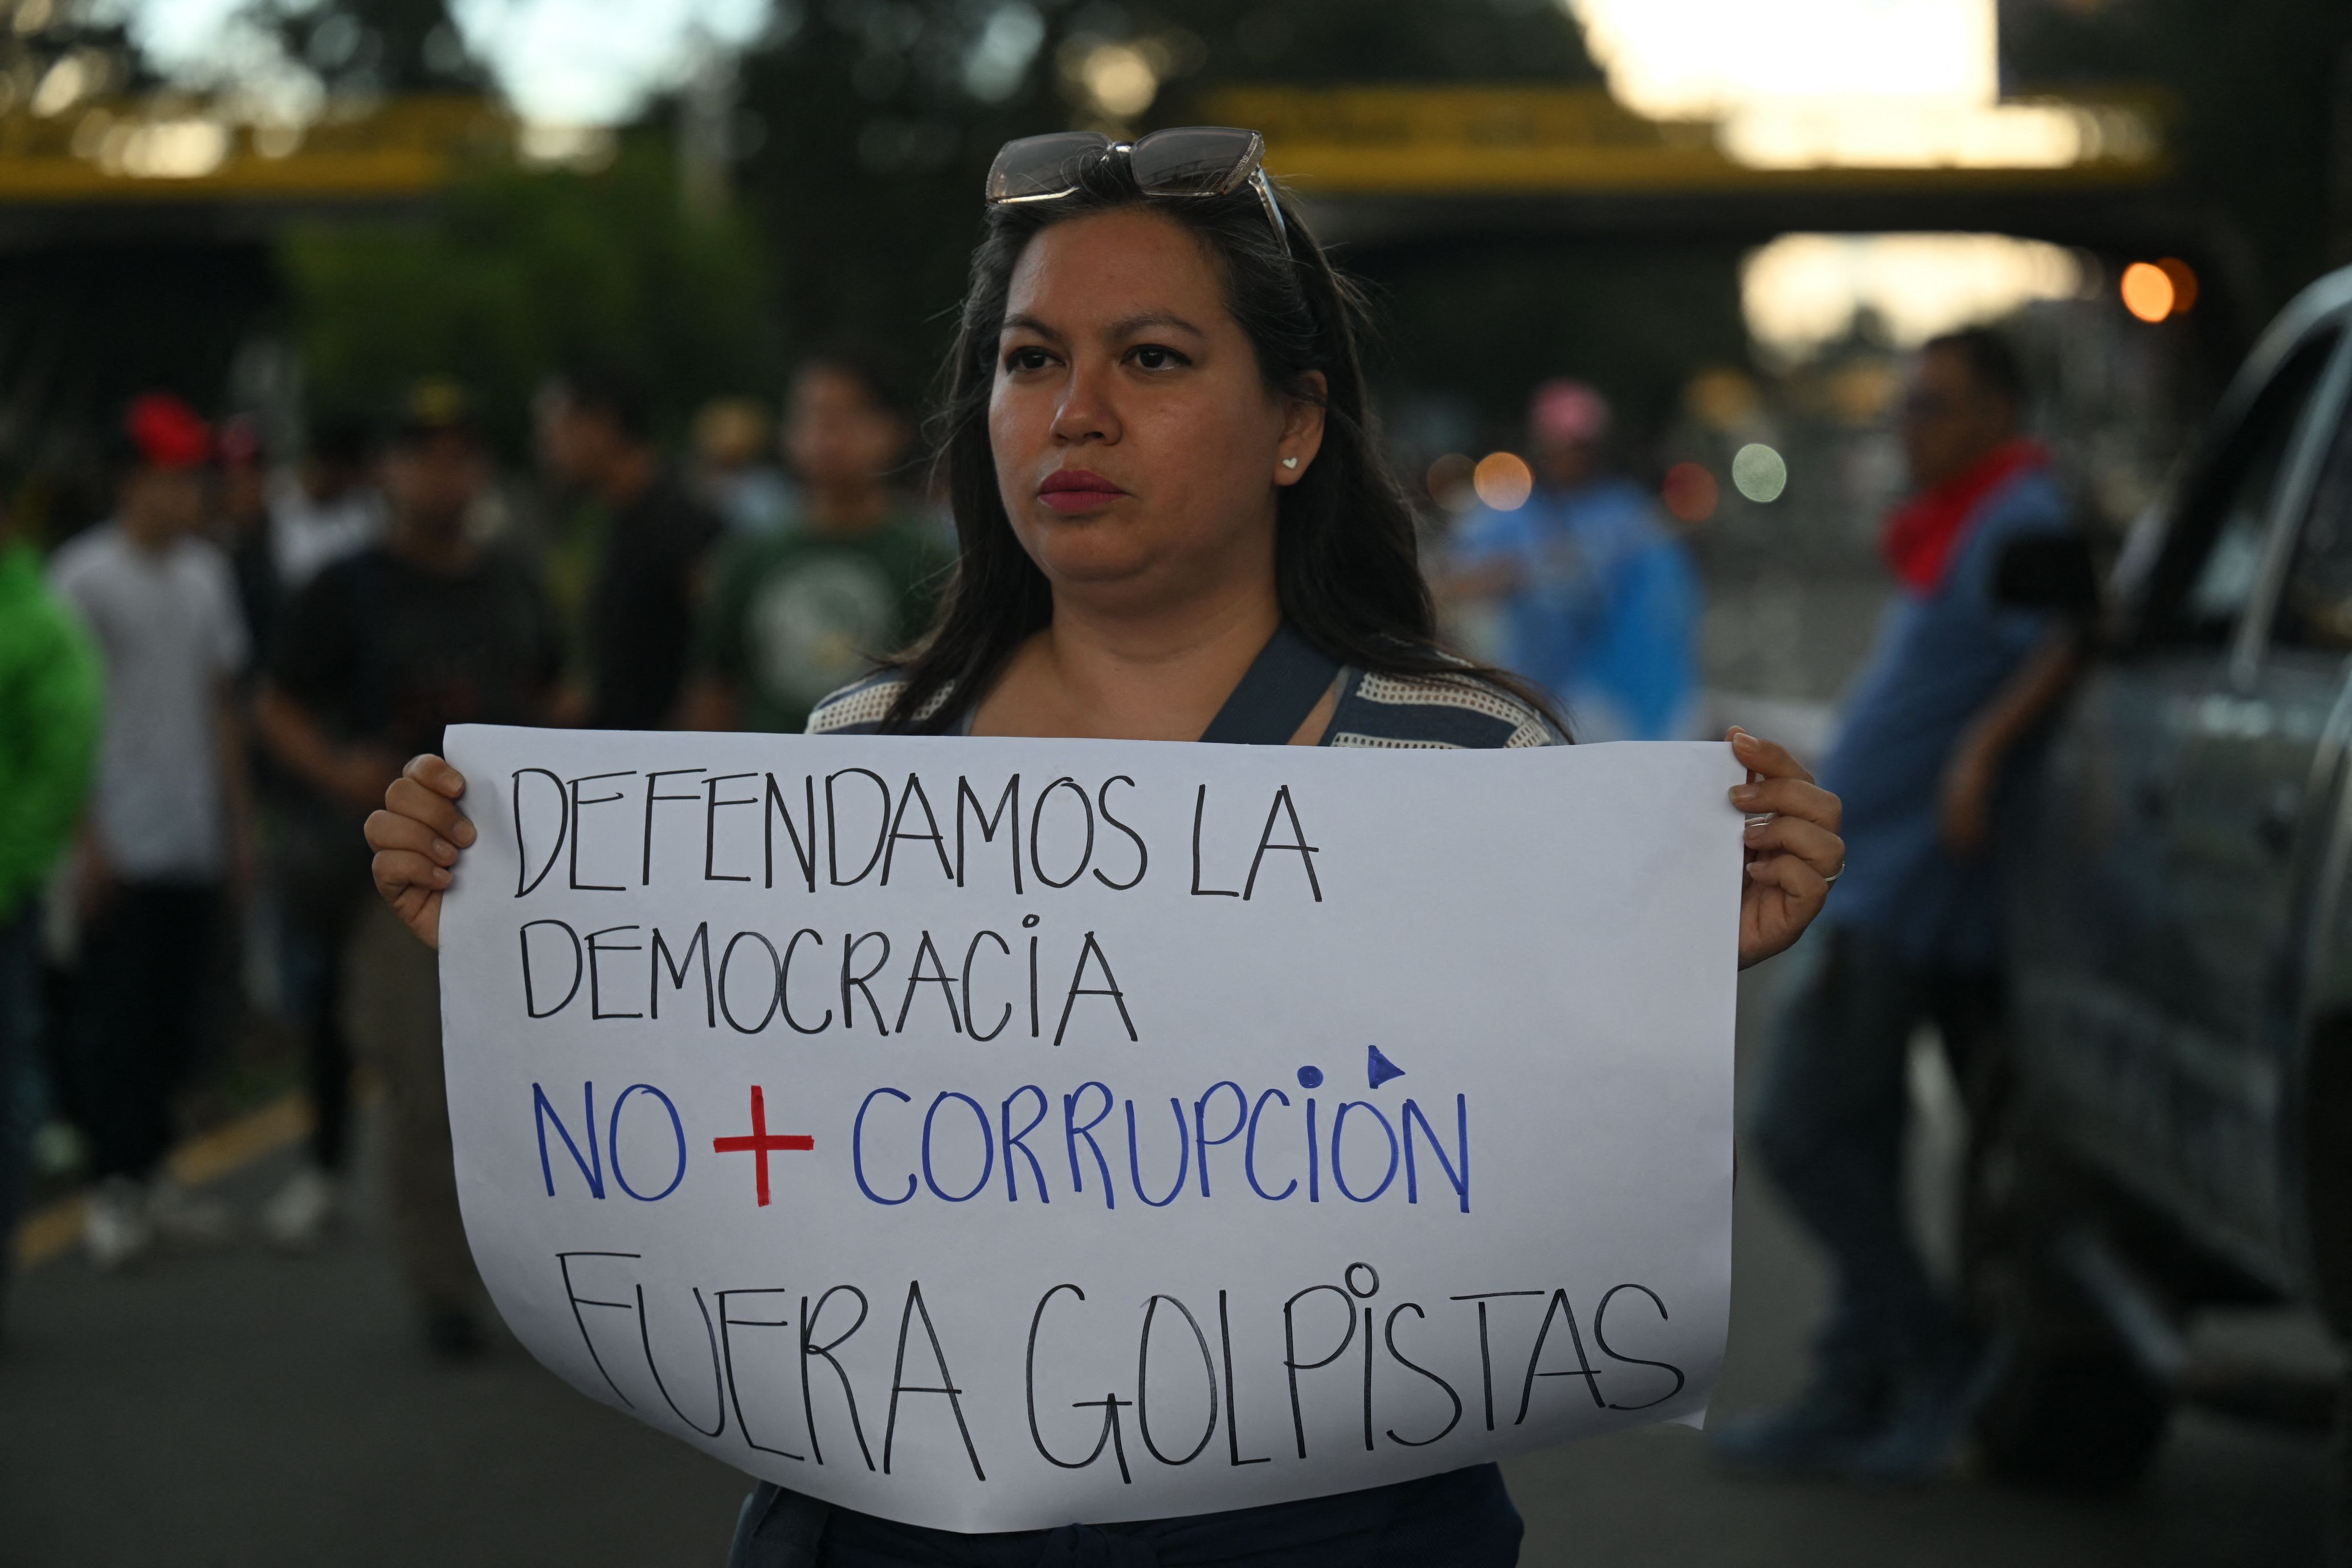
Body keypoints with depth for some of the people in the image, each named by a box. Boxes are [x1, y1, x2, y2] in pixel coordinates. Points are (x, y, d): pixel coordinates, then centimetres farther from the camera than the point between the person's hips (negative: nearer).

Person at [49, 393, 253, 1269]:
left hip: (195, 844, 6)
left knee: (177, 1022, 8)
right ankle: (112, 1190, 3)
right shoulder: (85, 577, -7)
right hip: (121, 845, -5)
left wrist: (238, 825, 13)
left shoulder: (207, 574, 11)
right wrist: (87, 837, -12)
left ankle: (147, 1176, 18)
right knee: (115, 1022, -3)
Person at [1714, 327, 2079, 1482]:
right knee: (1857, 1149, 12)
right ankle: (1855, 1402, 17)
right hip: (1879, 882, 10)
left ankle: (1938, 1357, -6)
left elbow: (2069, 637, -27)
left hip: (1912, 896, -10)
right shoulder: (1953, 532, 21)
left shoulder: (2021, 517, -11)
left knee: (1803, 1129, -10)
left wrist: (1984, 745, -37)